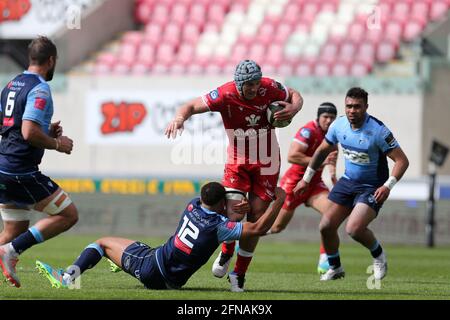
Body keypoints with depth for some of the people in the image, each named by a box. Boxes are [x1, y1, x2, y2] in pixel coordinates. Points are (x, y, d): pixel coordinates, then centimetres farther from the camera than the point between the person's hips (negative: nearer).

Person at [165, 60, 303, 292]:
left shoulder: (270, 88, -14)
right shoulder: (225, 95, -20)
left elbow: (295, 96, 5)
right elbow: (192, 106, -15)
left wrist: (293, 109, -18)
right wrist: (179, 118, -37)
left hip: (266, 163, 2)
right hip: (237, 161, -2)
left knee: (256, 219, 0)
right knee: (234, 216, -16)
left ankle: (239, 274, 15)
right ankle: (226, 254, 17)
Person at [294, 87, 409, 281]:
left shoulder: (377, 130, -22)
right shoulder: (339, 125, -5)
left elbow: (402, 160, -20)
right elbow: (322, 151, 13)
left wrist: (388, 186, -31)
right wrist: (306, 179, 15)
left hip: (372, 188, -6)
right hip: (348, 181, 6)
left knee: (354, 229, -23)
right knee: (326, 227, 0)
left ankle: (378, 256, 8)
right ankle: (335, 268, 25)